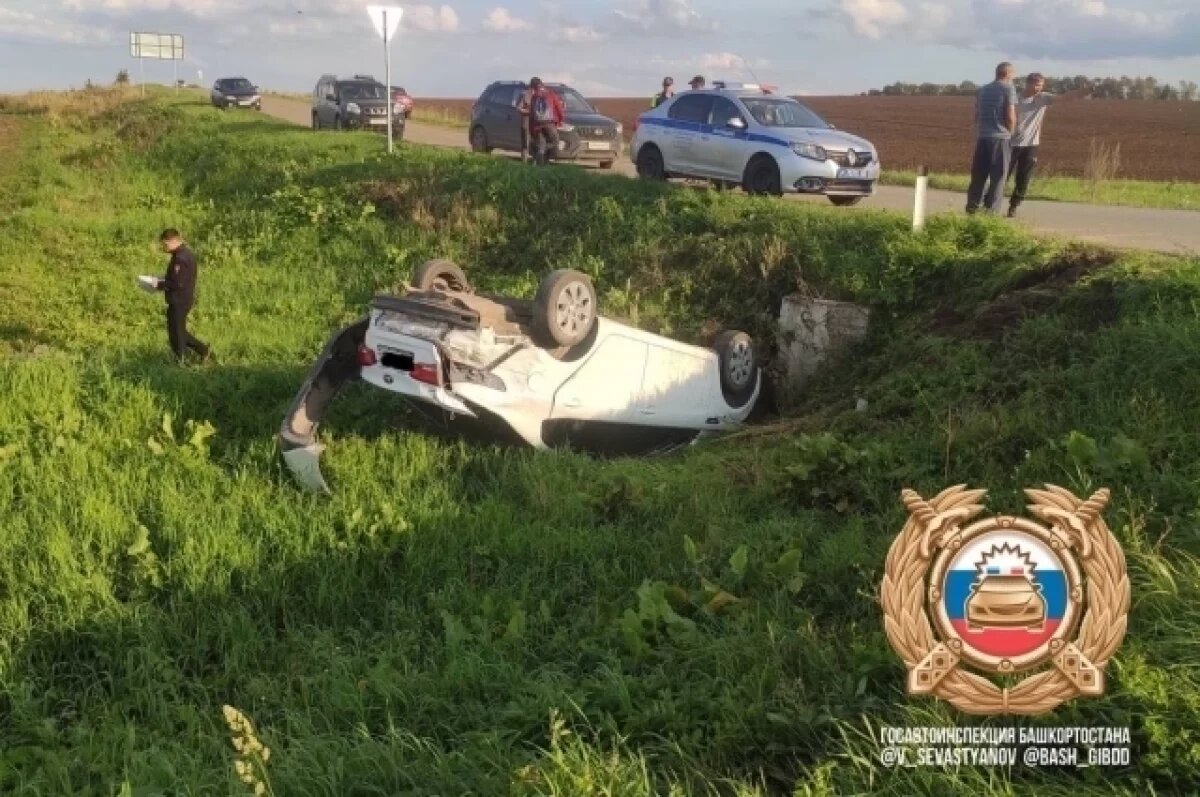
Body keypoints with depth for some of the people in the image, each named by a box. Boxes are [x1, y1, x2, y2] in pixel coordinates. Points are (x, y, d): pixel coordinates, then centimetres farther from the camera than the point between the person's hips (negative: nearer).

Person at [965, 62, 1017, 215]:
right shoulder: (1008, 89, -4)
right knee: (998, 176, 0)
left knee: (979, 174, 11)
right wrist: (1010, 132, 7)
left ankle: (972, 206, 11)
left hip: (981, 137, 6)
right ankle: (990, 210, -2)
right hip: (999, 137, -5)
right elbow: (1011, 117, -10)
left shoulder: (982, 90, 14)